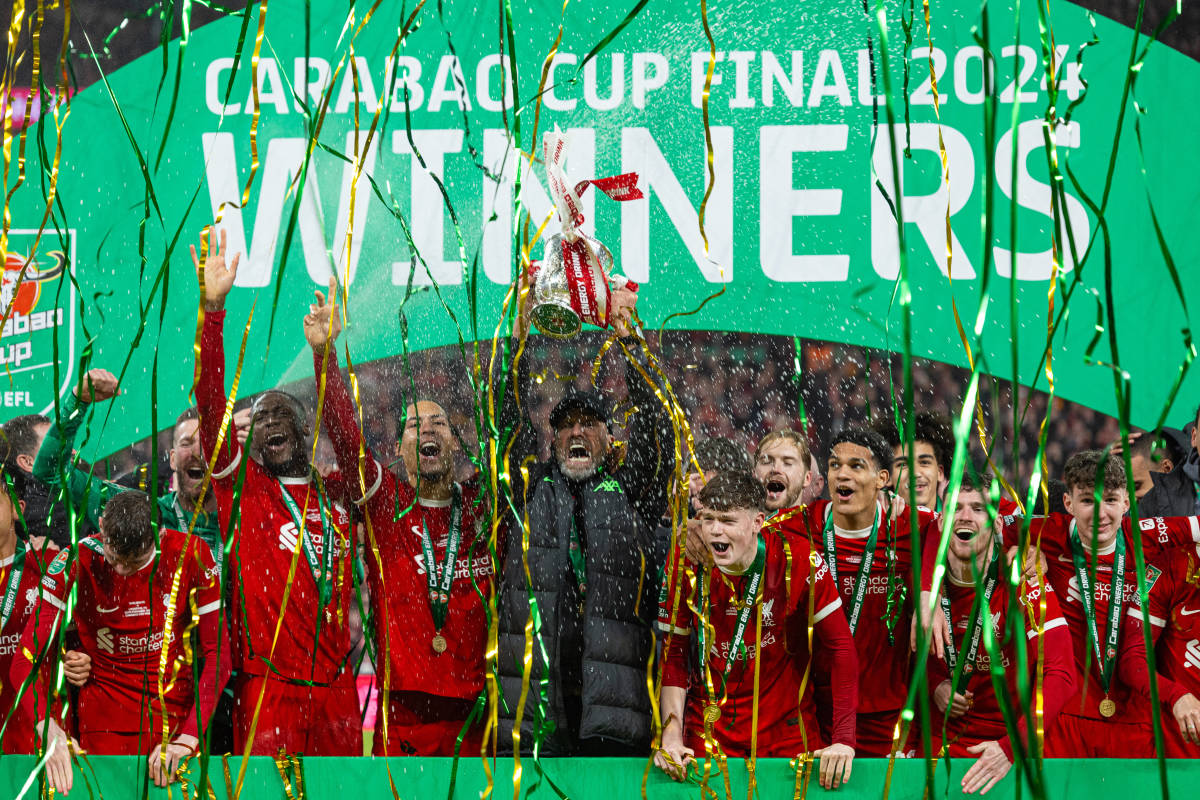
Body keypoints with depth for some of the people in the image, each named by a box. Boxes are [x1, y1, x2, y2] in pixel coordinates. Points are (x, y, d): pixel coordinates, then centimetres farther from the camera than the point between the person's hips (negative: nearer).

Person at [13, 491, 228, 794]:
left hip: (176, 720, 1)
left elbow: (217, 654, -10)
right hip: (104, 730, -1)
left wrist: (190, 737, -22)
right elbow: (27, 659, -16)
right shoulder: (75, 562, -14)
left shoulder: (191, 555, -12)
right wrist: (47, 728, -34)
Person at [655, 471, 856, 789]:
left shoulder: (798, 560, -15)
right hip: (708, 736, 1)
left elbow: (840, 646, -11)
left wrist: (843, 740, -16)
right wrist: (671, 736, -13)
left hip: (788, 734, -1)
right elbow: (674, 655, -1)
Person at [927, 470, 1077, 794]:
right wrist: (934, 685, -4)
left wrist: (1012, 746, -29)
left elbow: (1060, 675, -19)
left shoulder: (1025, 584, -11)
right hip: (940, 738, 2)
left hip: (1009, 734, -2)